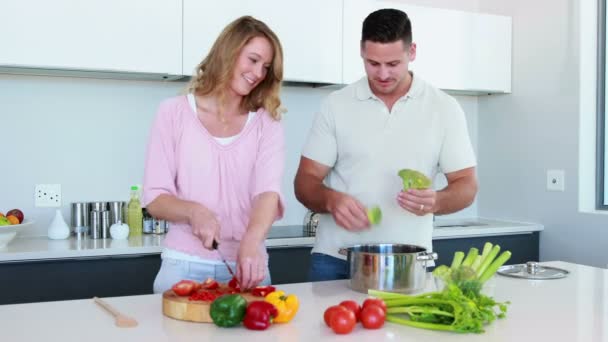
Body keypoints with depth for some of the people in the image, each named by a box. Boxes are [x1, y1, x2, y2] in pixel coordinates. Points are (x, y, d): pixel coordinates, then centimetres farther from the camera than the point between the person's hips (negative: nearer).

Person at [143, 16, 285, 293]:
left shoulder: (266, 123, 3)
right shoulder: (174, 112, 0)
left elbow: (268, 191, -12)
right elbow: (155, 198, -2)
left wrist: (251, 242, -31)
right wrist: (194, 211, -23)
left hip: (247, 264, 1)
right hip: (185, 266, -1)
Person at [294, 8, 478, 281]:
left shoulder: (444, 108, 0)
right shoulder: (336, 105, 0)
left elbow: (466, 186, 1)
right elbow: (305, 182, 0)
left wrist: (436, 201, -22)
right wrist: (332, 200, -23)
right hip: (335, 260, 0)